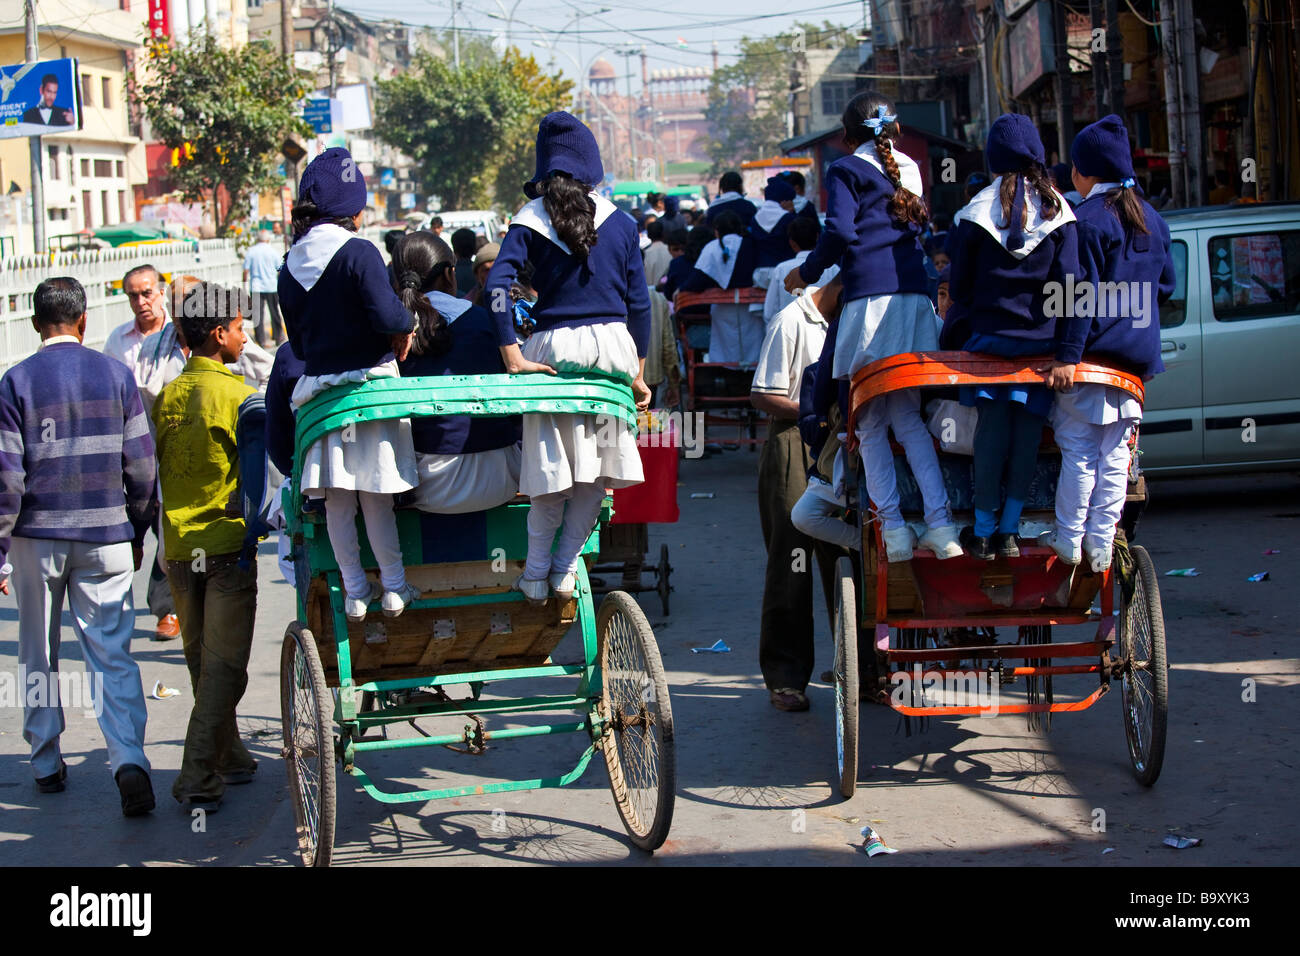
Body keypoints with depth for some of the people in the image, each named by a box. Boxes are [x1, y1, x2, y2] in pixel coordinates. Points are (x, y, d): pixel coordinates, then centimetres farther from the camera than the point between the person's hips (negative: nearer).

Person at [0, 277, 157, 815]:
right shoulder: (116, 375, 1)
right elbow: (141, 465, 2)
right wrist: (137, 532, 15)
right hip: (106, 537, 1)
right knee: (113, 654, 0)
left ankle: (46, 765, 22)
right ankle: (128, 760, -17)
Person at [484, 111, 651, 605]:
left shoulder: (530, 221, 2)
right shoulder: (620, 222, 7)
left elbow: (497, 284, -12)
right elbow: (638, 301, 8)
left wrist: (513, 356, -12)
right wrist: (638, 373, 14)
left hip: (553, 346, -1)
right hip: (612, 345, 1)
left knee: (552, 464, 8)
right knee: (599, 463, 11)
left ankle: (536, 575, 11)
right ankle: (566, 569, 11)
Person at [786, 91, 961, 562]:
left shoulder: (846, 170, 1)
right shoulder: (909, 169, 18)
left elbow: (840, 231, -10)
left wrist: (806, 273, 2)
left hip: (870, 300, -5)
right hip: (914, 296, 5)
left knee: (871, 424, 1)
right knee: (909, 417, 9)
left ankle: (893, 528, -3)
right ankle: (939, 521, -1)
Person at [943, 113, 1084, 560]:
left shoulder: (979, 211, -4)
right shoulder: (1058, 212, -1)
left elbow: (958, 283, 1)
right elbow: (1070, 285, -6)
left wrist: (958, 327, 19)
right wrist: (1068, 352, -5)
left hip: (988, 334, -1)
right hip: (1041, 339, 1)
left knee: (992, 426, 6)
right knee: (1029, 428, 8)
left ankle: (983, 531, 8)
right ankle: (1009, 530, 10)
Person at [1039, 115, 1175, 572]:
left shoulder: (1087, 219, -12)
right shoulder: (1152, 220, 10)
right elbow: (1165, 286, 18)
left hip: (1094, 349, -6)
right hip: (1136, 356, 6)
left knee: (1079, 451, 0)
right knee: (1115, 455, 7)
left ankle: (1069, 540, 4)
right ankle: (1101, 546, 9)